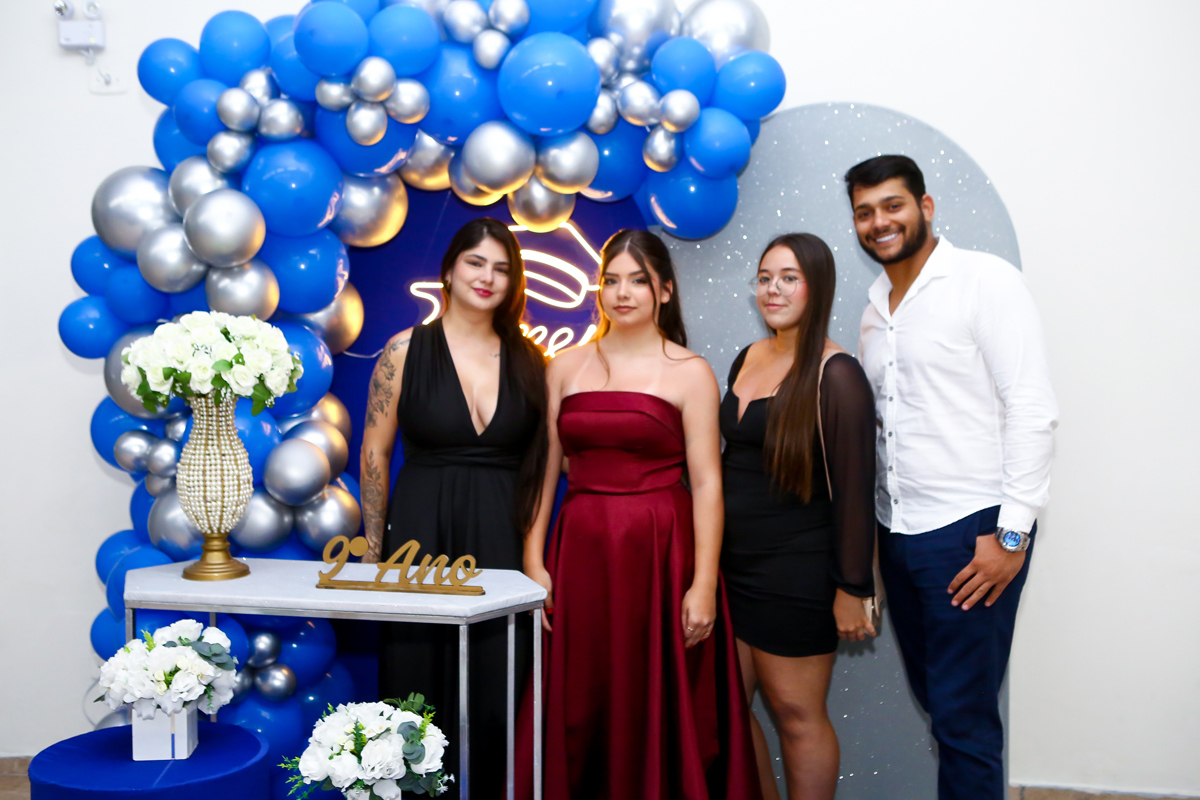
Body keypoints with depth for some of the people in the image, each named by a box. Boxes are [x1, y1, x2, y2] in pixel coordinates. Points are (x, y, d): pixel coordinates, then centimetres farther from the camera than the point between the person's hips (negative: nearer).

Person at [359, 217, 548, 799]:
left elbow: (543, 461, 8)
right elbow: (374, 455, 2)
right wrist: (375, 553, 1)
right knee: (417, 691, 6)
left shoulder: (528, 361, 6)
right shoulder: (406, 351, 0)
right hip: (423, 538, -1)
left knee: (495, 699, 6)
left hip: (502, 546, 2)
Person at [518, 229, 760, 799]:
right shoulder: (566, 367, 10)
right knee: (577, 711, 8)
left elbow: (706, 483, -5)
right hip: (580, 552, 3)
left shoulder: (688, 373, 0)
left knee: (657, 708, 5)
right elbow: (545, 469, 8)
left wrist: (704, 584, -12)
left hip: (660, 553, -3)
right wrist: (533, 562, 1)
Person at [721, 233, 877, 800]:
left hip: (797, 576, -7)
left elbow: (854, 488, -14)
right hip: (732, 564, 7)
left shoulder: (837, 376, -13)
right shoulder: (748, 360, 9)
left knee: (796, 713, 6)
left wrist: (852, 589, -14)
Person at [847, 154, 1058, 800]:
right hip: (897, 533, 7)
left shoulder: (985, 280, -6)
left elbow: (1032, 410, -12)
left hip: (971, 530, -7)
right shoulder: (874, 309, 15)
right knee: (932, 695, 15)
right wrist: (870, 537, 13)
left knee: (963, 718, -1)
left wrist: (1011, 533, -16)